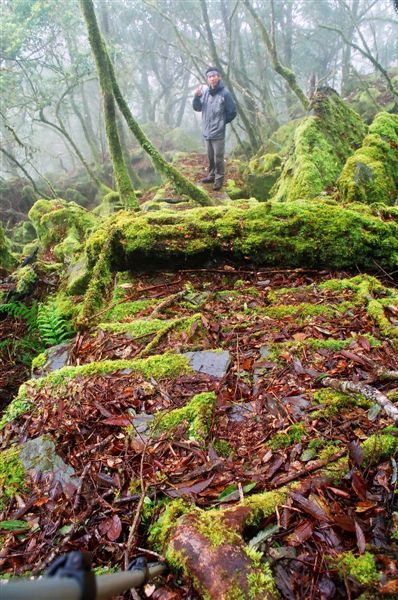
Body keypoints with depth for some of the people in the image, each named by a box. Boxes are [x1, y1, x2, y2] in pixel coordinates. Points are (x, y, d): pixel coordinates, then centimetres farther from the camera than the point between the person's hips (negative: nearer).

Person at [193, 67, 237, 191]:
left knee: (218, 158, 0)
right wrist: (197, 97, -6)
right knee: (210, 157, 17)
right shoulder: (206, 92, 6)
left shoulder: (225, 93, -10)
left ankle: (219, 179, 11)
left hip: (218, 132, -6)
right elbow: (197, 108, 11)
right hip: (206, 131, 6)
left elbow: (232, 112, -6)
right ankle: (212, 176, 31)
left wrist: (222, 122, 0)